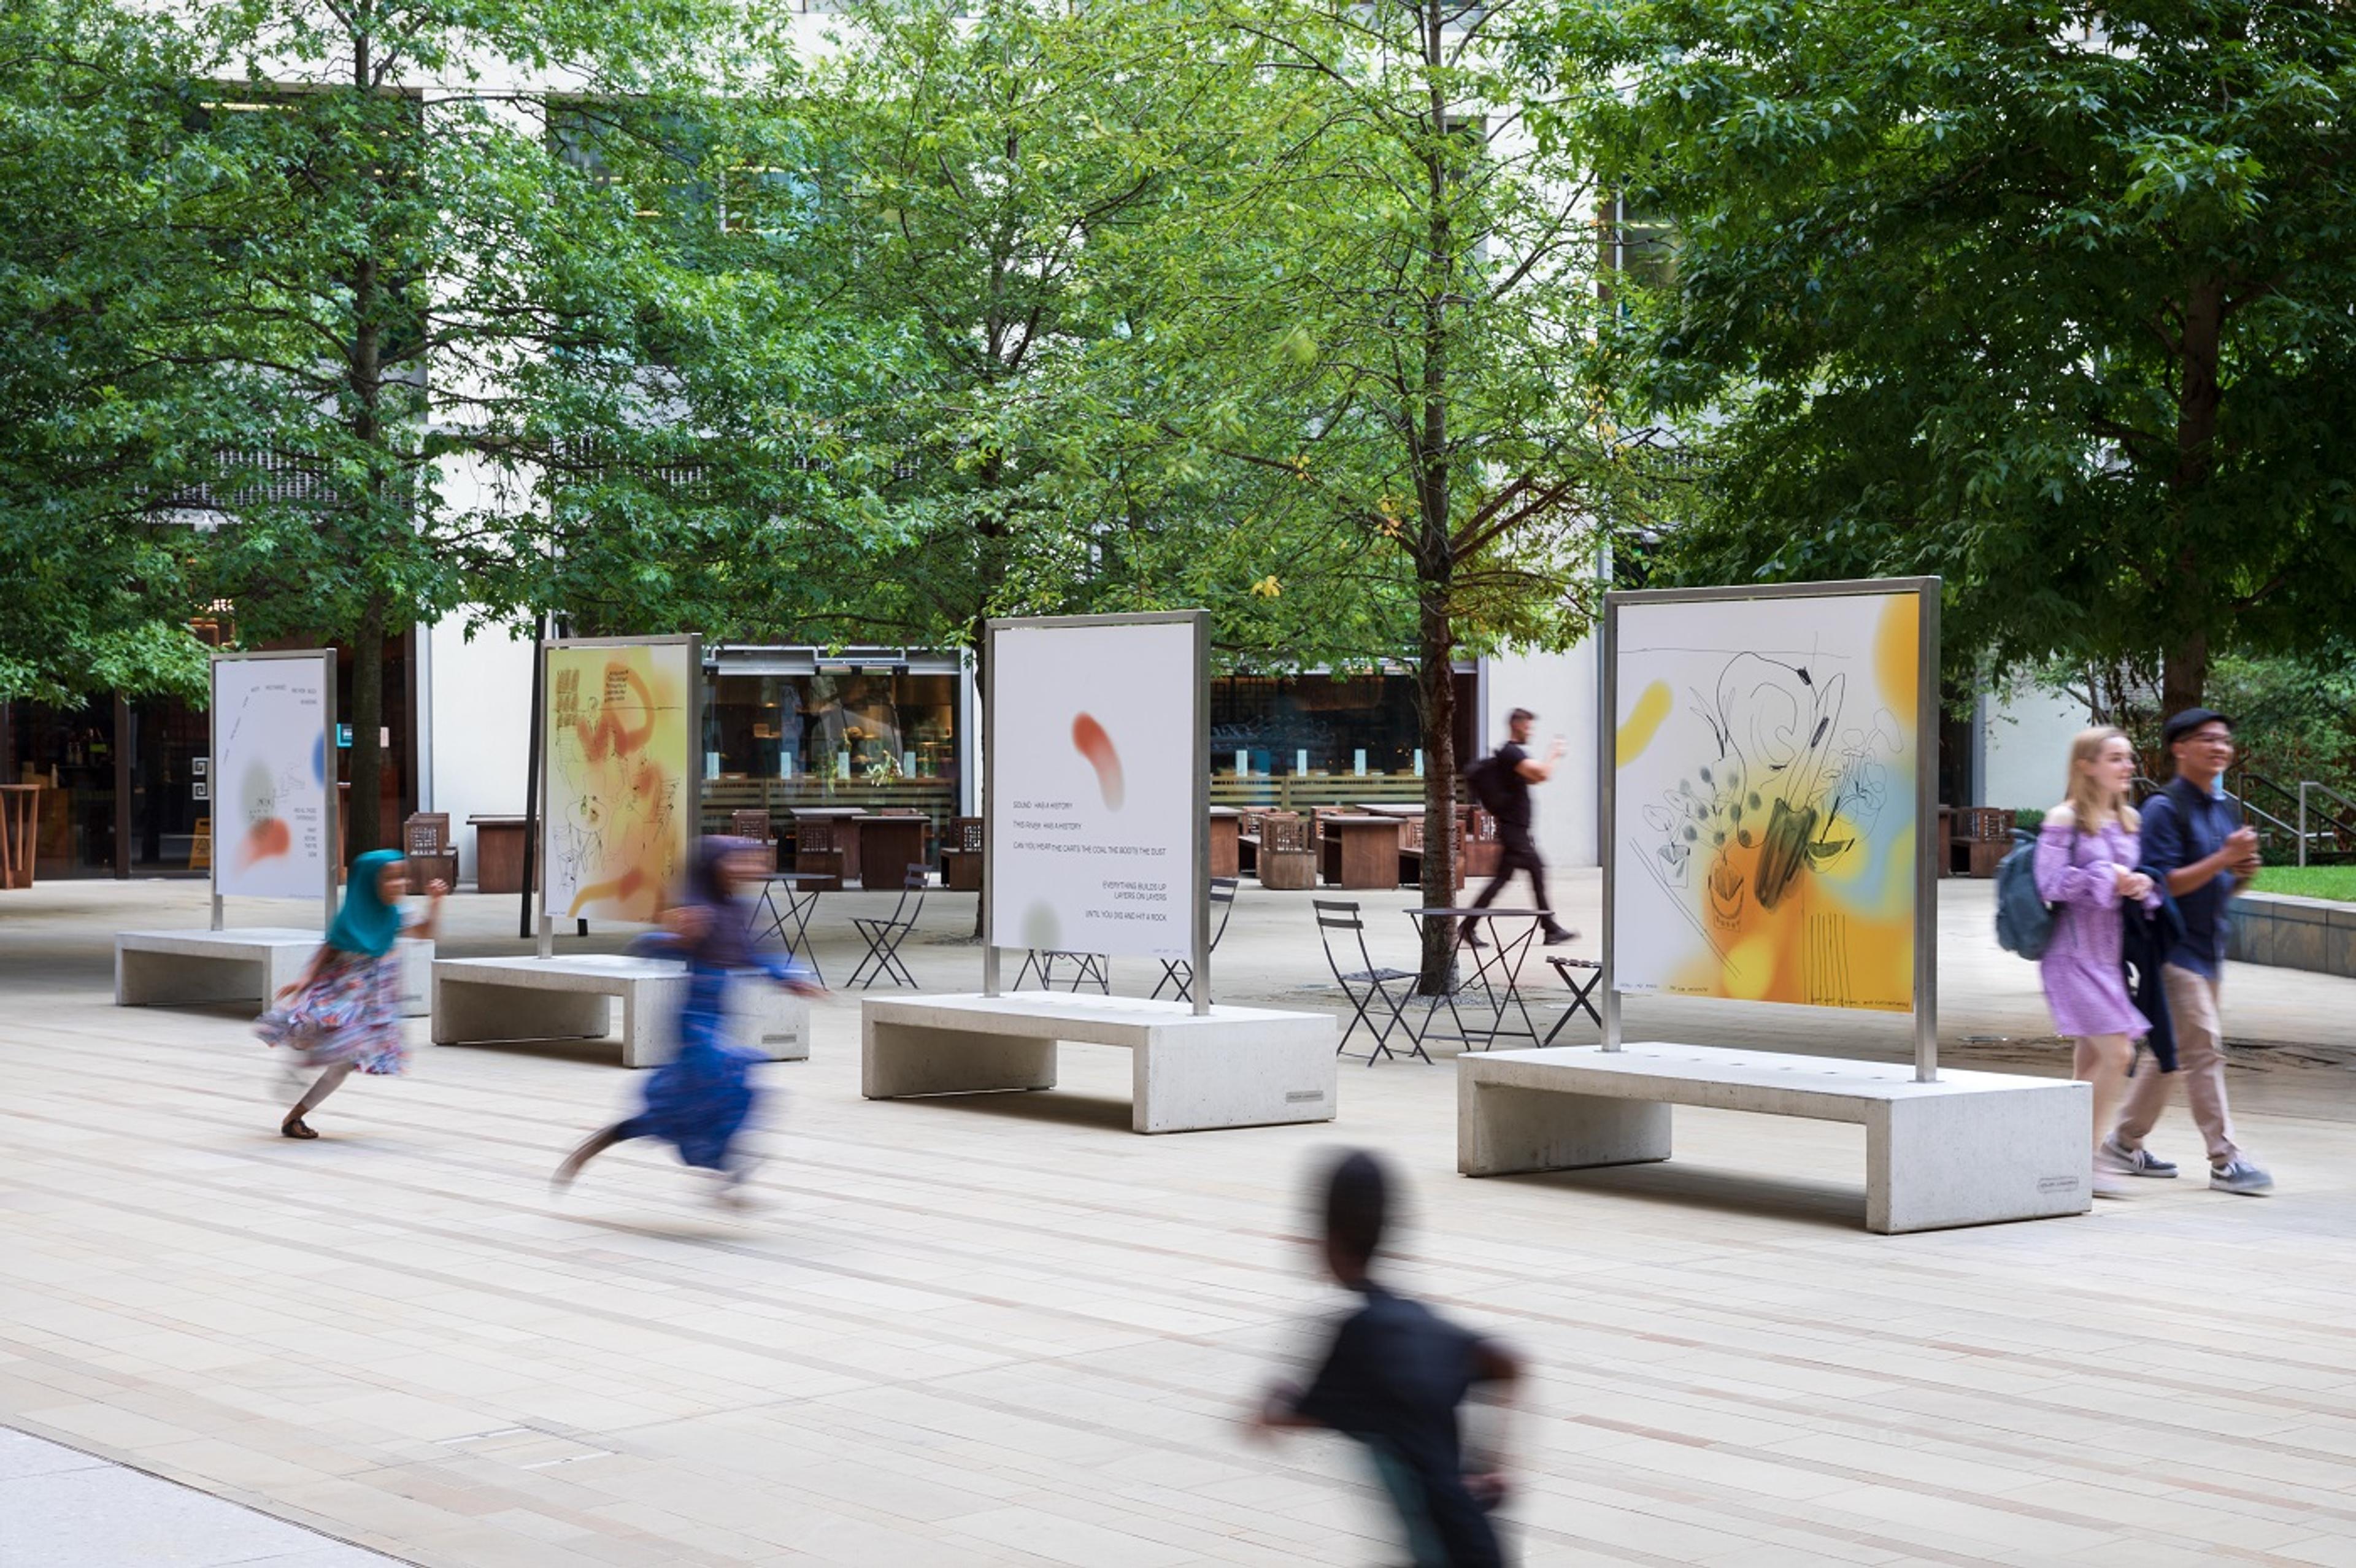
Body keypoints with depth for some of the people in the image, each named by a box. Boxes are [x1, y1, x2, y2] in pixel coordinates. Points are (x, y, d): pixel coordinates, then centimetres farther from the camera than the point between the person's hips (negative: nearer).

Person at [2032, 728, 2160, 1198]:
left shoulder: (2129, 820, 12)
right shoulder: (2064, 819, -9)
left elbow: (2136, 876, 20)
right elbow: (2050, 883, -14)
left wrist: (2142, 886, -2)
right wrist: (2107, 880, -16)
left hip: (2111, 952, 7)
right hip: (2075, 954, -7)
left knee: (2093, 1059, 11)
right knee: (2117, 1054, -14)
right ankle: (2089, 1155, -6)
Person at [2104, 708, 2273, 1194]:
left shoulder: (2223, 807, 14)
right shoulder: (2165, 808, -12)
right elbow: (2163, 883, -19)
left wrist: (2242, 874, -2)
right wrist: (2224, 859, -22)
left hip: (2209, 949, 9)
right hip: (2175, 948, -9)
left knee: (2173, 1052, 14)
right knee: (2204, 1049, -9)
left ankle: (2125, 1141, 25)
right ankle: (2225, 1159, -7)